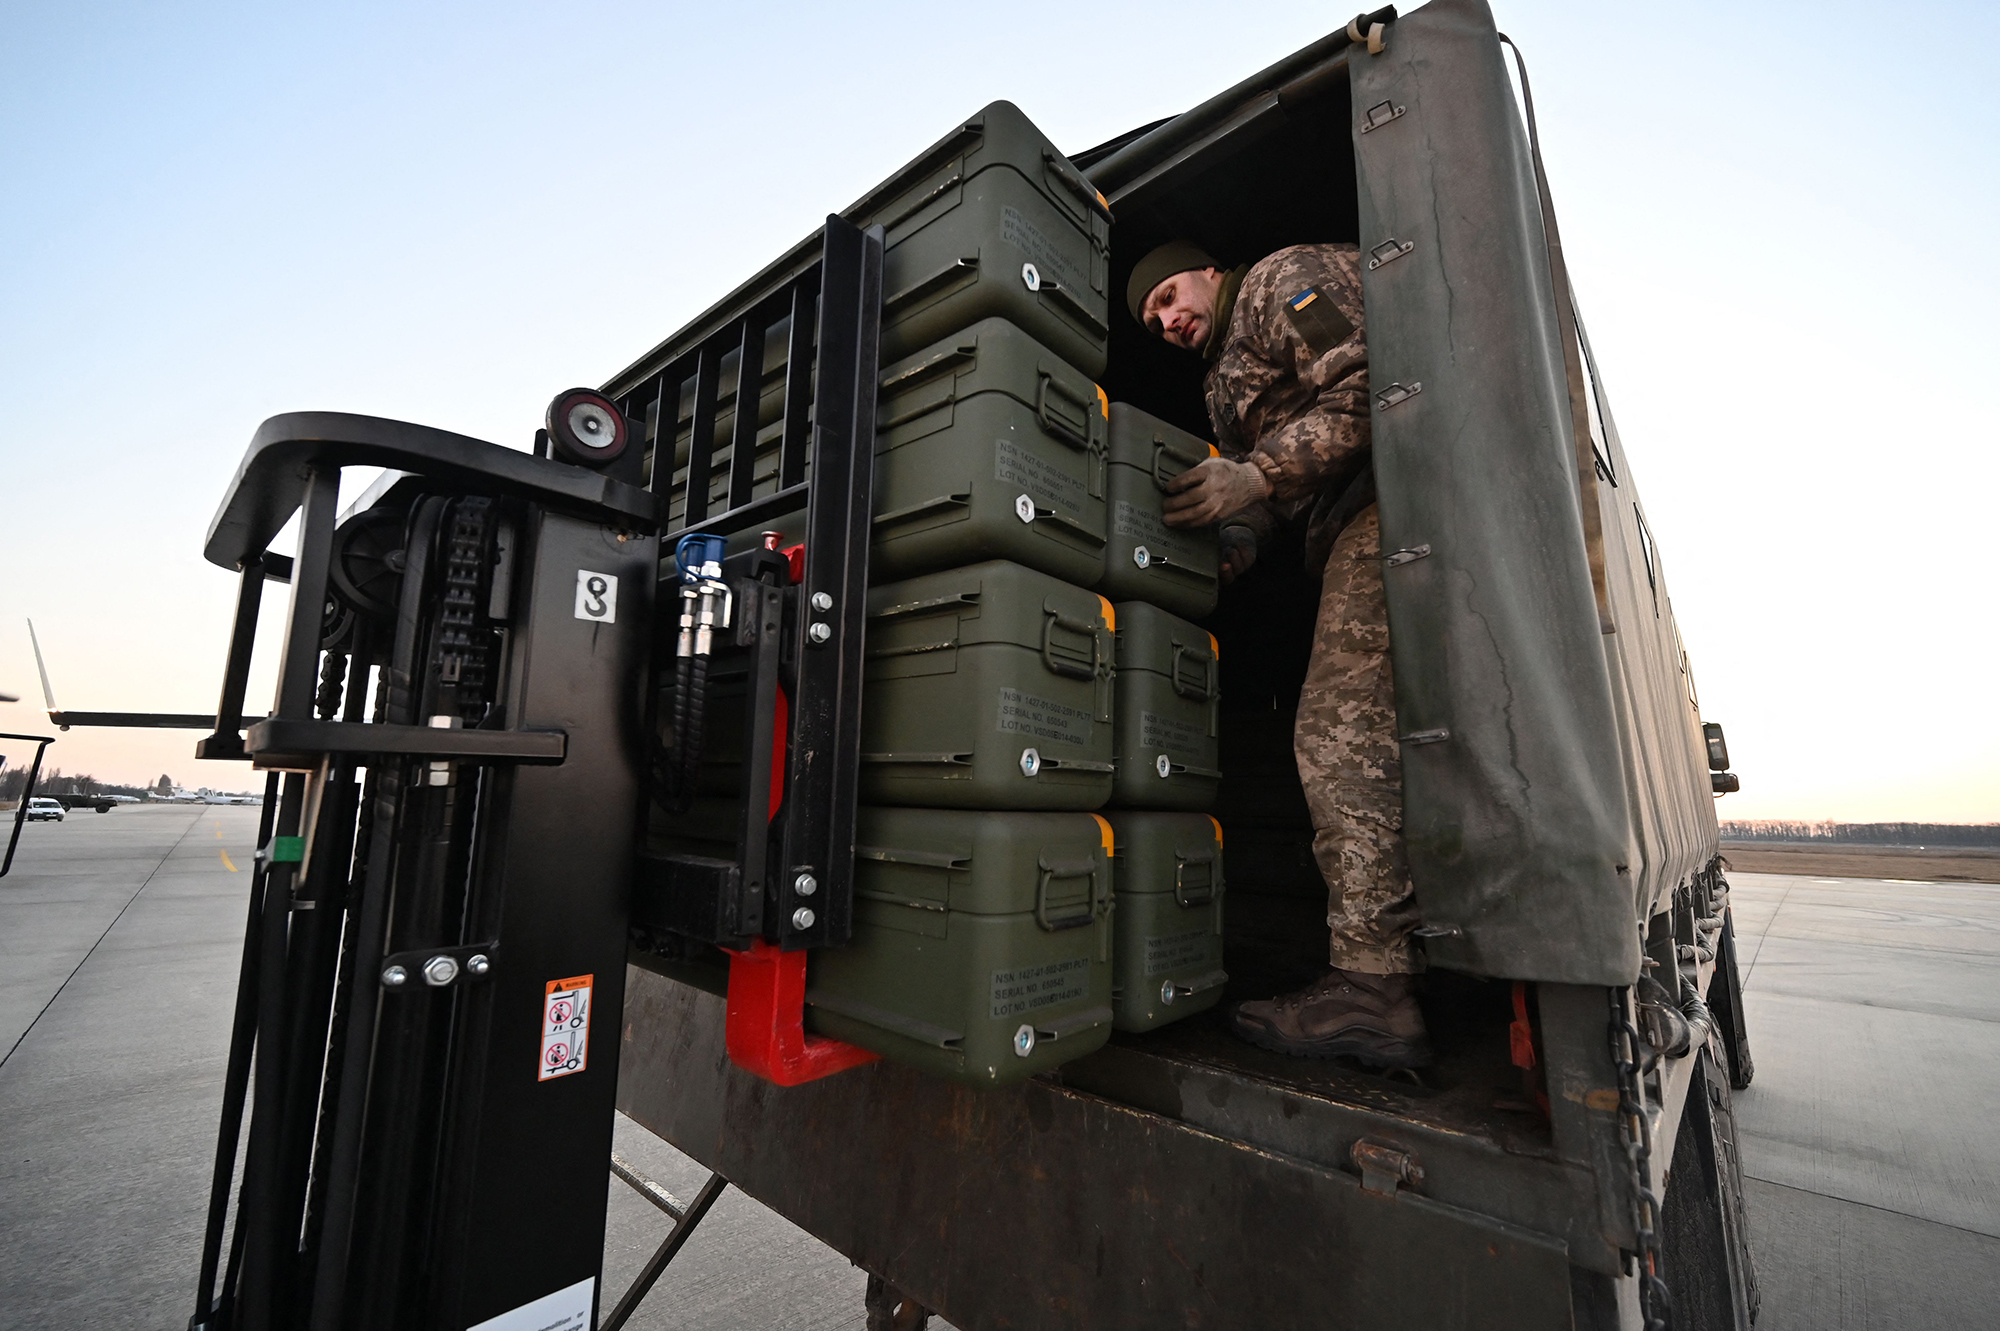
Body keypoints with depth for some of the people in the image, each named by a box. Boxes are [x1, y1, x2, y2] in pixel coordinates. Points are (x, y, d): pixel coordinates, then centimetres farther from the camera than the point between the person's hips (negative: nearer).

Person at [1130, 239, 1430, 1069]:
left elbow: (1370, 383, -11)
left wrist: (1257, 476, -16)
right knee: (1370, 737, 4)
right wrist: (1237, 537, 0)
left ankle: (1369, 986, -16)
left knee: (1341, 734, -18)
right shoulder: (1225, 382, 31)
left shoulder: (1286, 279, 6)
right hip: (1357, 531, 9)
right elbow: (1264, 487, 21)